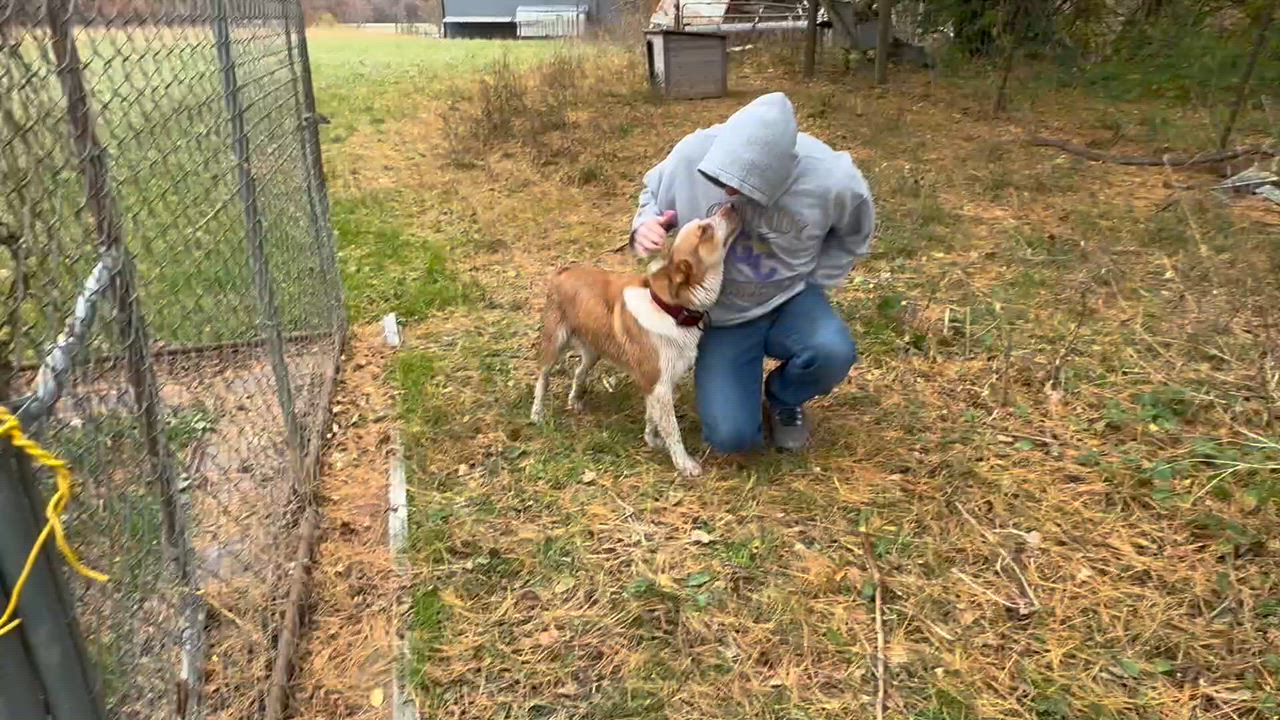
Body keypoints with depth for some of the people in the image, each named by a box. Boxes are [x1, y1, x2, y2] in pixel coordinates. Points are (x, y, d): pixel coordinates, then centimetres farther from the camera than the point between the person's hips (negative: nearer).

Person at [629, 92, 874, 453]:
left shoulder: (831, 179, -24)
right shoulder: (694, 153, -24)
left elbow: (853, 233, 1)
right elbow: (653, 193, 0)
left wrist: (813, 285, -5)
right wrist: (645, 226, -22)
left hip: (789, 300, 1)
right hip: (721, 316, 0)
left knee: (833, 353, -33)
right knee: (730, 436, -15)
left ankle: (782, 398, 5)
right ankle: (743, 393, 25)